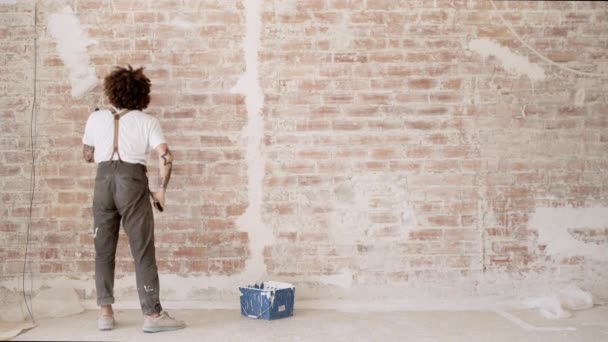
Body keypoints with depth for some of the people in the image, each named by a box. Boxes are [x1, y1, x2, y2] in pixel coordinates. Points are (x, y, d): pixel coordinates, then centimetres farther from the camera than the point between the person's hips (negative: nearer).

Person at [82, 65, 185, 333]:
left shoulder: (96, 118, 11)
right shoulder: (147, 122, 5)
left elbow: (87, 155, 22)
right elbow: (166, 157, -7)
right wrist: (161, 190, 2)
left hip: (104, 180, 3)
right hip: (133, 181, -3)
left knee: (103, 249, 13)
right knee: (143, 250, 0)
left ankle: (105, 312, 15)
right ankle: (152, 315, 1)